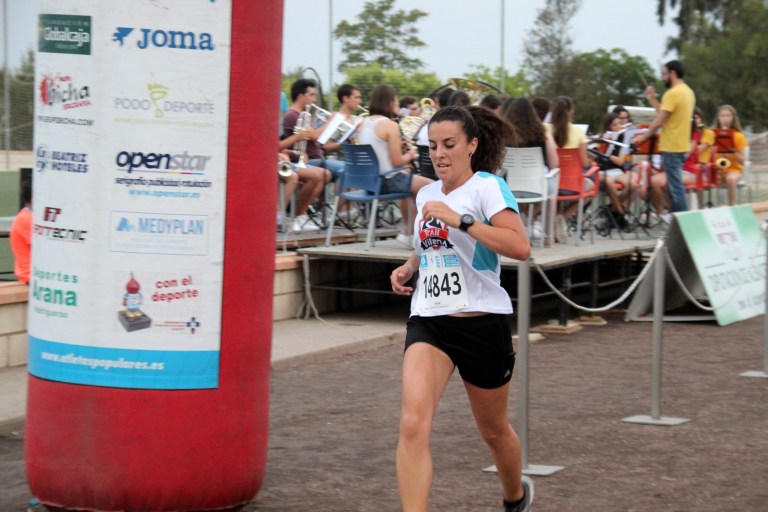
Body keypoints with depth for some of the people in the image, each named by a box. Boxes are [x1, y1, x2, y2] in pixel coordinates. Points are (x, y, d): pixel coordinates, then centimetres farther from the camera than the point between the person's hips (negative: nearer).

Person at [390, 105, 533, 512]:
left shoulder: (486, 186, -9)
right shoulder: (426, 194, 10)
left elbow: (520, 247, -24)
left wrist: (460, 220, -29)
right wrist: (409, 266, 9)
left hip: (482, 322, -4)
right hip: (429, 321, 4)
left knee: (493, 429, 17)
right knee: (413, 424, -21)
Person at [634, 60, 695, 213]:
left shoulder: (673, 94, -16)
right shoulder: (688, 92, 14)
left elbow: (660, 121, -17)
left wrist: (643, 137, -7)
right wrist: (652, 99, 15)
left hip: (671, 148, -10)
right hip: (681, 145, 10)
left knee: (675, 186, -7)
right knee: (674, 185, 15)